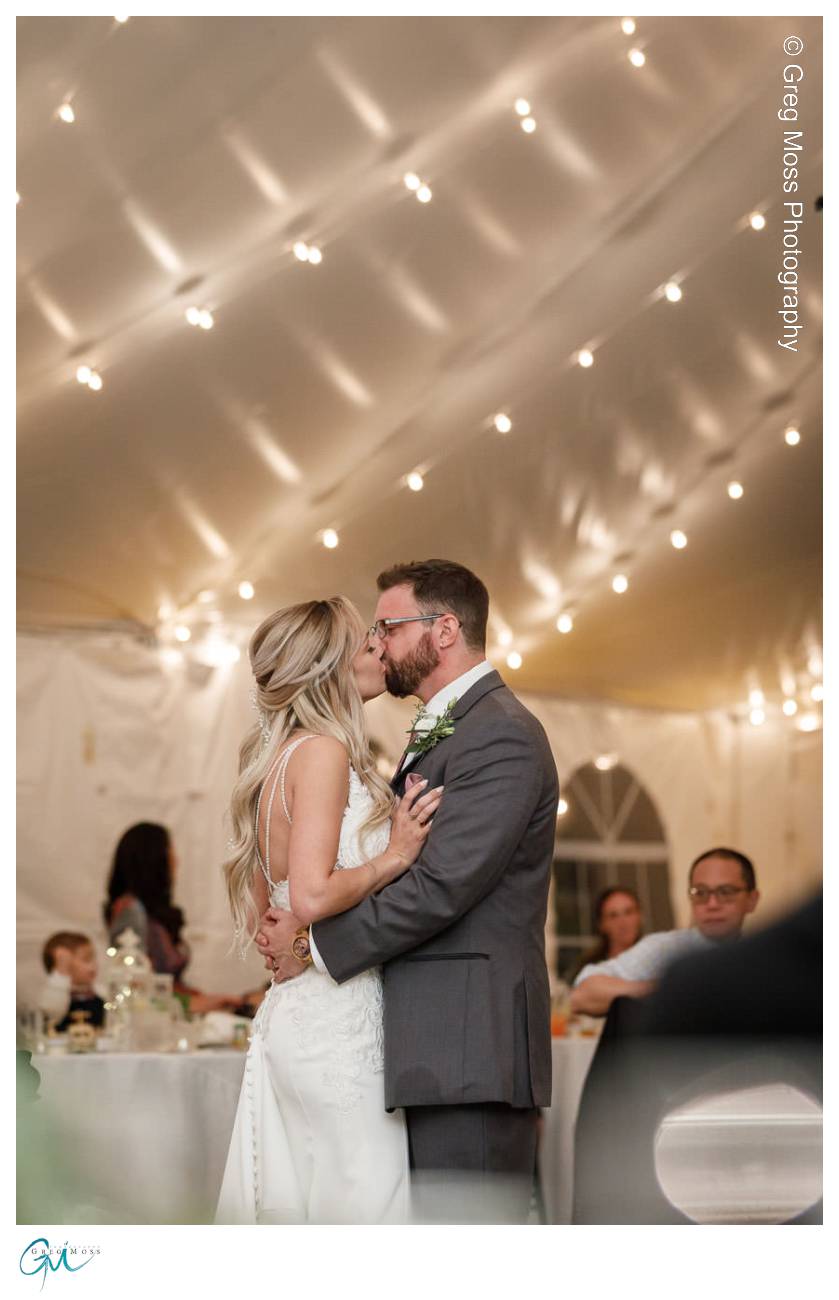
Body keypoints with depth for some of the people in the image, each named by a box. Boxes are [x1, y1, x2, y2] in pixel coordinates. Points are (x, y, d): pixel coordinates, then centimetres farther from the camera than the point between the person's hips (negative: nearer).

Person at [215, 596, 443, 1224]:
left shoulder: (278, 756, 15)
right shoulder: (324, 752, -13)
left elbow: (258, 918, 18)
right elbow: (313, 895, -23)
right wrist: (394, 857, -11)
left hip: (290, 1014, 9)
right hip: (338, 1023, -9)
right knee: (361, 1204, -5)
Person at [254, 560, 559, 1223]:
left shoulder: (501, 734, -11)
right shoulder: (441, 730, 21)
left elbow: (441, 885, -20)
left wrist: (316, 946, -10)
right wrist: (305, 928, -1)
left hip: (471, 1046, -10)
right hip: (439, 1043, 10)